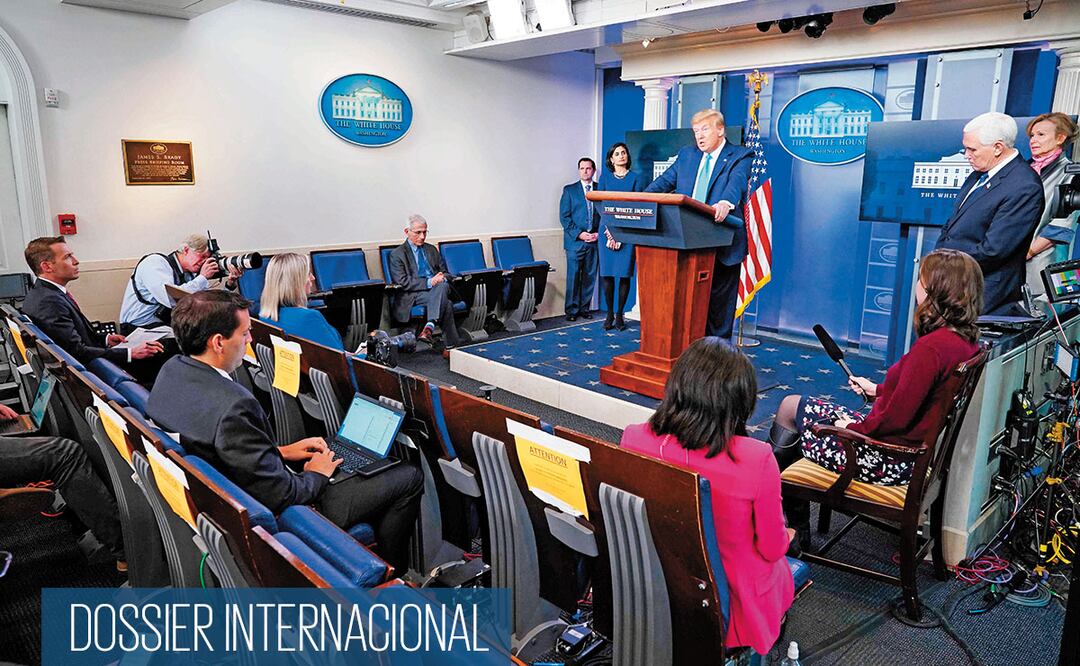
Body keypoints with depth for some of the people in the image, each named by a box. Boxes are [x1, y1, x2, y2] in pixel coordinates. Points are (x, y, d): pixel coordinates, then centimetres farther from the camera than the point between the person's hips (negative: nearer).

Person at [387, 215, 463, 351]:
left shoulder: (432, 249, 24)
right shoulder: (397, 254, 5)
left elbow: (446, 273, 23)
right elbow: (402, 282, -8)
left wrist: (443, 278, -5)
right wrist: (429, 282, -19)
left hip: (438, 288, 5)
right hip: (413, 296, -4)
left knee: (443, 285, -35)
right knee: (446, 303, -35)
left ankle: (429, 327, -49)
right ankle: (450, 343, -36)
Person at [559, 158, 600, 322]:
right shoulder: (569, 190, 5)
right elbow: (564, 217, -1)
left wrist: (599, 233, -5)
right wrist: (579, 234, -10)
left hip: (595, 240, 2)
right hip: (575, 240, -2)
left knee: (590, 276, 6)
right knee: (573, 276, -2)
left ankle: (585, 308, 16)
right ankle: (572, 310, 6)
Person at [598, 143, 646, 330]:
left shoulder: (636, 178, 8)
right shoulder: (605, 177, 13)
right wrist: (609, 229, -8)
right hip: (607, 228, 2)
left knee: (624, 274, -3)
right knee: (607, 273, -2)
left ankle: (619, 315, 5)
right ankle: (609, 314, 7)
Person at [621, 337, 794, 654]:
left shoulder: (633, 439, -20)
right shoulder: (756, 460, -31)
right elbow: (772, 549, -14)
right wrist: (785, 537, 10)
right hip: (731, 609, -4)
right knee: (794, 567, 29)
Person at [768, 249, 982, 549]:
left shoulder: (930, 347, -28)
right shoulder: (966, 340, 1)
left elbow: (896, 418, -26)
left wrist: (855, 427, -10)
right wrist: (878, 390, 18)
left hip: (891, 463, -9)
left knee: (791, 409, 4)